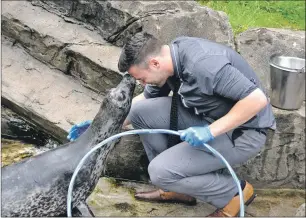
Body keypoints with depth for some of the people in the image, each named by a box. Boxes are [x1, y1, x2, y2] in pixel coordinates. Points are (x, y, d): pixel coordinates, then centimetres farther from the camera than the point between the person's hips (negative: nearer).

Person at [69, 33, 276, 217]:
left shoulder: (203, 64, -30)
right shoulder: (170, 58, -3)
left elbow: (258, 99, -31)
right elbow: (144, 100, 11)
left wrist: (211, 131, -30)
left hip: (243, 131, -8)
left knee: (161, 171, -18)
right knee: (140, 110, -4)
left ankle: (233, 192, 3)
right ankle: (177, 186, 9)